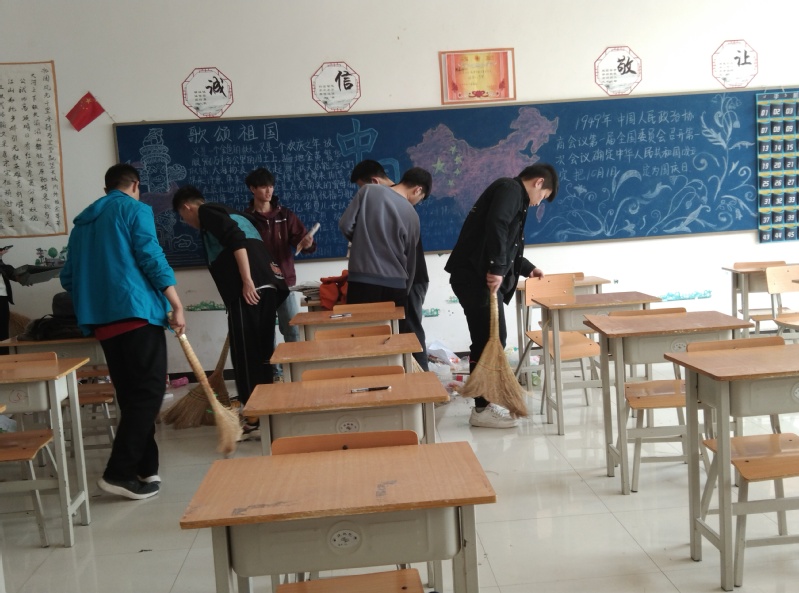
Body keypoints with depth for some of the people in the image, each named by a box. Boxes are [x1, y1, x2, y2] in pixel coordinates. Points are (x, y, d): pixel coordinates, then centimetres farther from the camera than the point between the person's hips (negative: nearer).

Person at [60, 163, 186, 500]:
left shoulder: (83, 221, 22)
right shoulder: (134, 209, 2)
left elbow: (68, 278, 21)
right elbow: (151, 257, -10)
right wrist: (176, 305, -10)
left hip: (101, 320, 7)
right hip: (136, 311, -7)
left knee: (130, 395, 12)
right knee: (148, 391, -6)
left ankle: (143, 468, 16)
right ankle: (119, 473, -11)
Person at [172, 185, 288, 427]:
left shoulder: (207, 211, 4)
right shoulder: (231, 213, 31)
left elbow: (236, 239, -13)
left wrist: (247, 281, -19)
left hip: (250, 287, -9)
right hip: (267, 284, 9)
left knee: (245, 352, -4)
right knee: (261, 350, 13)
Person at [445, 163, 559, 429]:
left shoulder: (514, 196, 27)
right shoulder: (510, 189, -5)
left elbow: (508, 245, 37)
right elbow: (496, 225, -24)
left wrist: (528, 269, 46)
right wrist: (497, 268, -26)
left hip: (477, 276, 10)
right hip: (476, 276, -10)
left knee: (486, 341, 12)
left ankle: (485, 402, 19)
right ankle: (483, 408, -1)